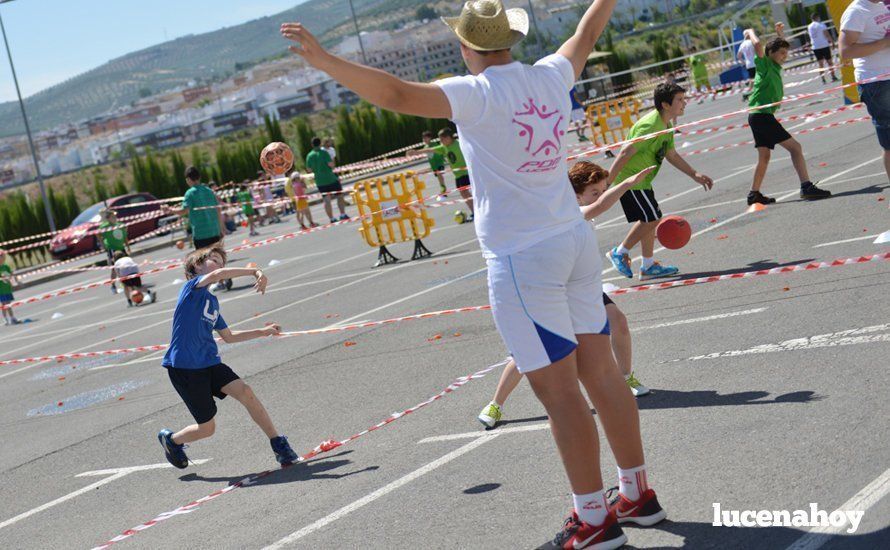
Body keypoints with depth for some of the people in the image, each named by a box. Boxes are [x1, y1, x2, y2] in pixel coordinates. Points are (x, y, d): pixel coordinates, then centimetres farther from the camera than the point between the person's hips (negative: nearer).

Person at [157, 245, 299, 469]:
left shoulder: (212, 301, 18)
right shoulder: (193, 286, -6)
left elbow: (229, 337, 26)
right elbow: (218, 274, -28)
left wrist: (262, 332, 19)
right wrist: (255, 271, -30)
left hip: (210, 363, 7)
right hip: (183, 367, -7)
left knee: (245, 392, -18)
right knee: (207, 428, 1)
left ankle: (278, 444, -11)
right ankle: (171, 439, 31)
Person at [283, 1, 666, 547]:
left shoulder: (476, 94, -14)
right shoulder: (551, 75, 6)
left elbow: (397, 94, -26)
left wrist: (323, 59, -26)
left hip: (523, 259, -7)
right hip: (576, 240, 7)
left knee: (559, 391, -2)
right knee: (602, 371, 14)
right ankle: (637, 493, 24)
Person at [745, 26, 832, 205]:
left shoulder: (775, 66, 17)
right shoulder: (764, 64, -8)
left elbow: (781, 45, 37)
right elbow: (758, 45, -26)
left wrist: (780, 32, 24)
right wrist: (751, 32, -9)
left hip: (759, 116, 10)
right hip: (761, 115, -10)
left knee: (764, 156, 17)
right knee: (795, 147, -14)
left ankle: (754, 194, 23)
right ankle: (806, 187, -22)